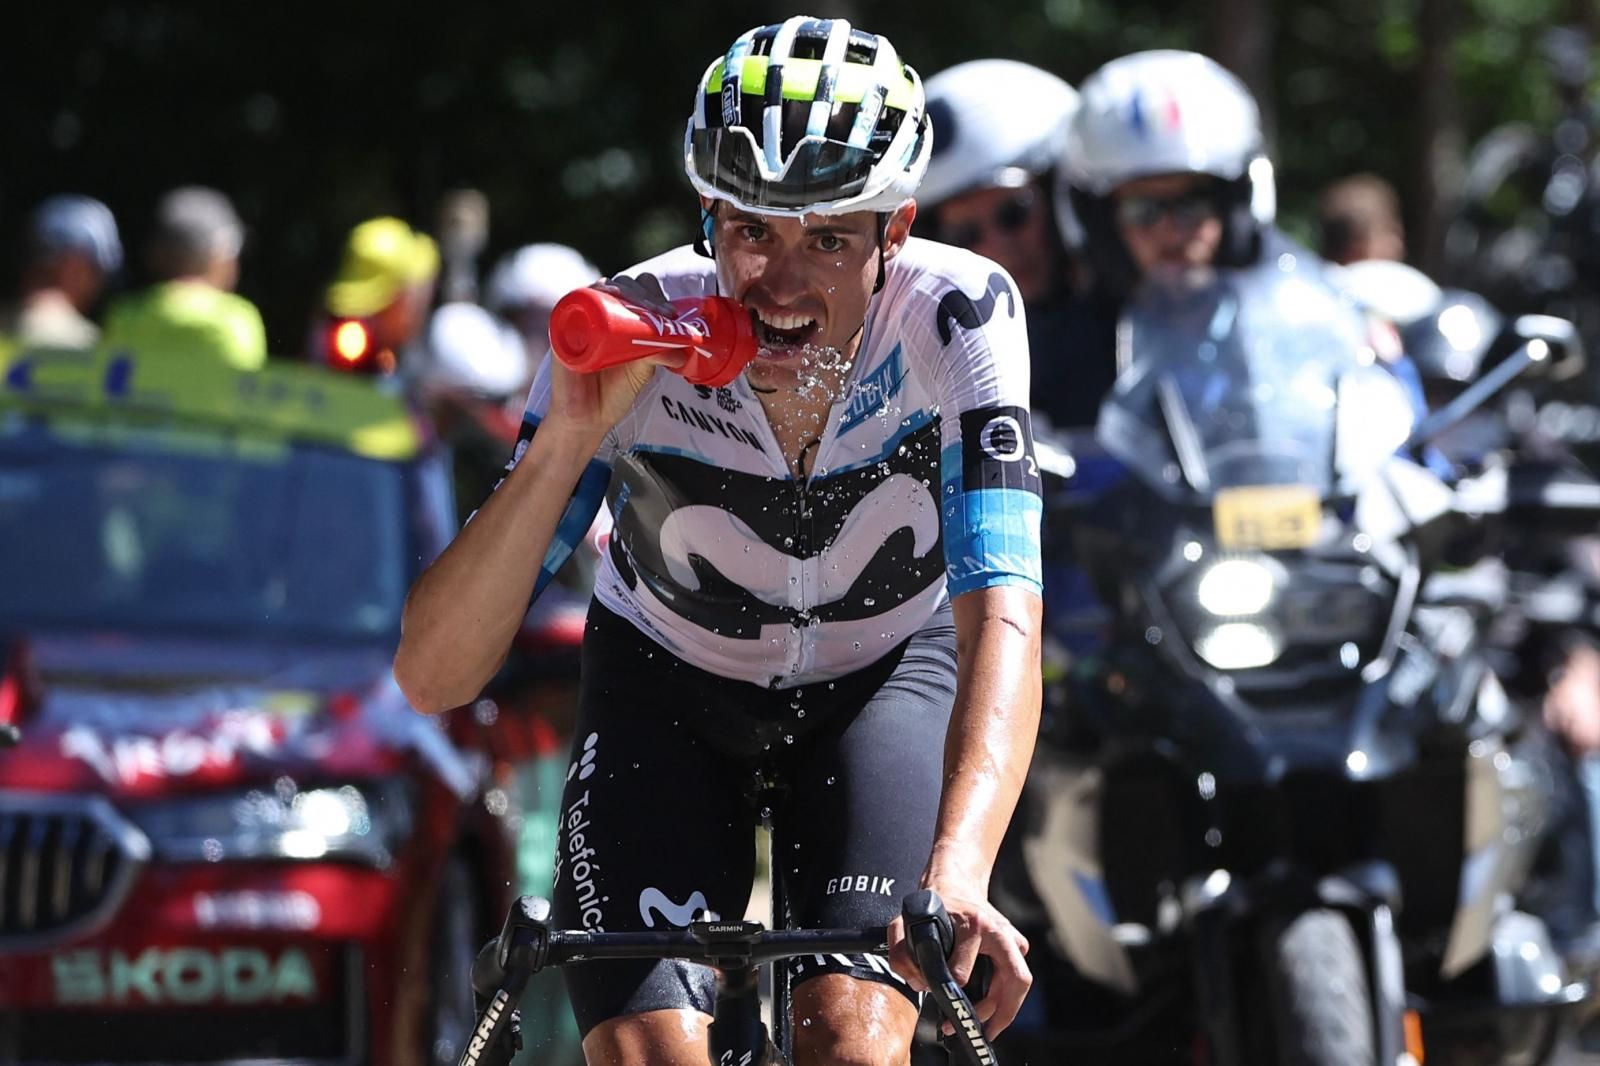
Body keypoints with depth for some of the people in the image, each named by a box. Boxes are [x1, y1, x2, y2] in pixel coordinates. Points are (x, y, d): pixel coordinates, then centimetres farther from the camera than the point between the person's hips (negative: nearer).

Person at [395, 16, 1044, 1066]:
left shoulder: (957, 316, -30)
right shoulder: (635, 339, -30)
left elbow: (1002, 620, -40)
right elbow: (433, 677, -32)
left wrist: (956, 874, -57)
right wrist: (568, 441, -46)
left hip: (886, 675, 0)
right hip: (669, 686, 0)